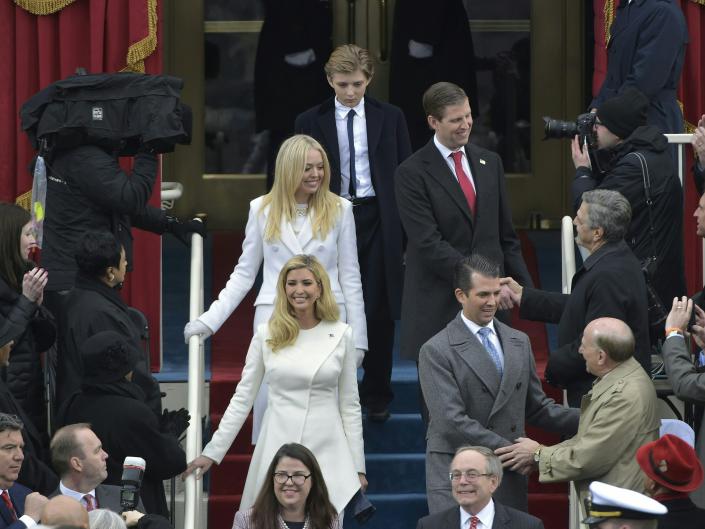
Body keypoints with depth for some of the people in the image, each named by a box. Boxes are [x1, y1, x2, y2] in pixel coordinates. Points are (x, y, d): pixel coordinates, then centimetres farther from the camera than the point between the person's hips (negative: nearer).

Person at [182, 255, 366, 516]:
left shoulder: (341, 335, 2)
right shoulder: (267, 334, 2)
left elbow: (350, 404, 7)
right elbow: (243, 398, 6)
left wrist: (357, 466, 6)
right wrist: (212, 451, 2)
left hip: (327, 449, 0)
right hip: (277, 446, 0)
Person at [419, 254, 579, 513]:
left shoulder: (519, 342, 14)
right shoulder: (436, 351, -6)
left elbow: (537, 407, 17)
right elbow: (452, 420, -14)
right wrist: (512, 450, -17)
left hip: (509, 480, 5)